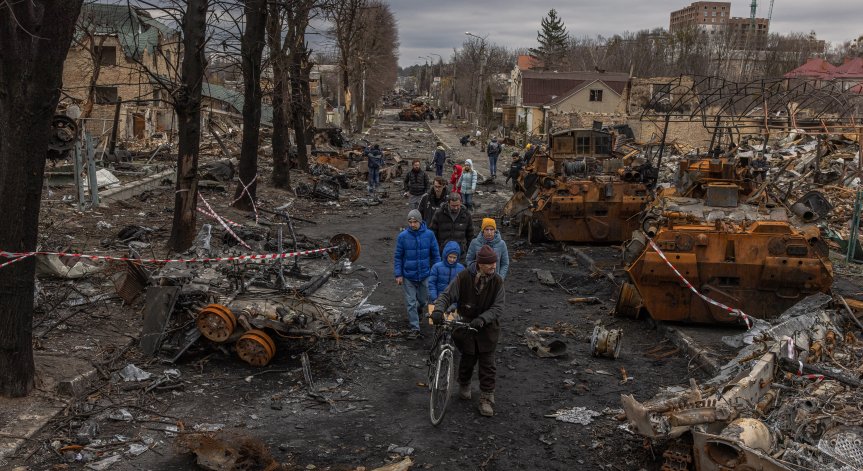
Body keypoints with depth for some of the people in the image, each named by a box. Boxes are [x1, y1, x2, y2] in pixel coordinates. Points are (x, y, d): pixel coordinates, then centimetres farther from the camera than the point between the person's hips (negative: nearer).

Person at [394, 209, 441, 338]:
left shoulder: (429, 234, -7)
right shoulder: (403, 236, -10)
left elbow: (435, 255, 2)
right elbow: (397, 257, -3)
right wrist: (398, 275, -7)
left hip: (424, 275, 2)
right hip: (408, 276, -2)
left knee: (423, 301, 17)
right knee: (411, 303, 1)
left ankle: (416, 313, 49)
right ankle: (414, 328, 11)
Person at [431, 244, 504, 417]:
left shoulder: (497, 281, -11)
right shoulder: (463, 277, -14)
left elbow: (498, 307, -14)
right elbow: (447, 295, -10)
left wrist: (482, 319, -31)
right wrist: (438, 309, -31)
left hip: (487, 328, 0)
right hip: (466, 325, 0)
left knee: (487, 364, 2)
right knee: (468, 359, 14)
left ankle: (486, 399, 13)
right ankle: (464, 386, 43)